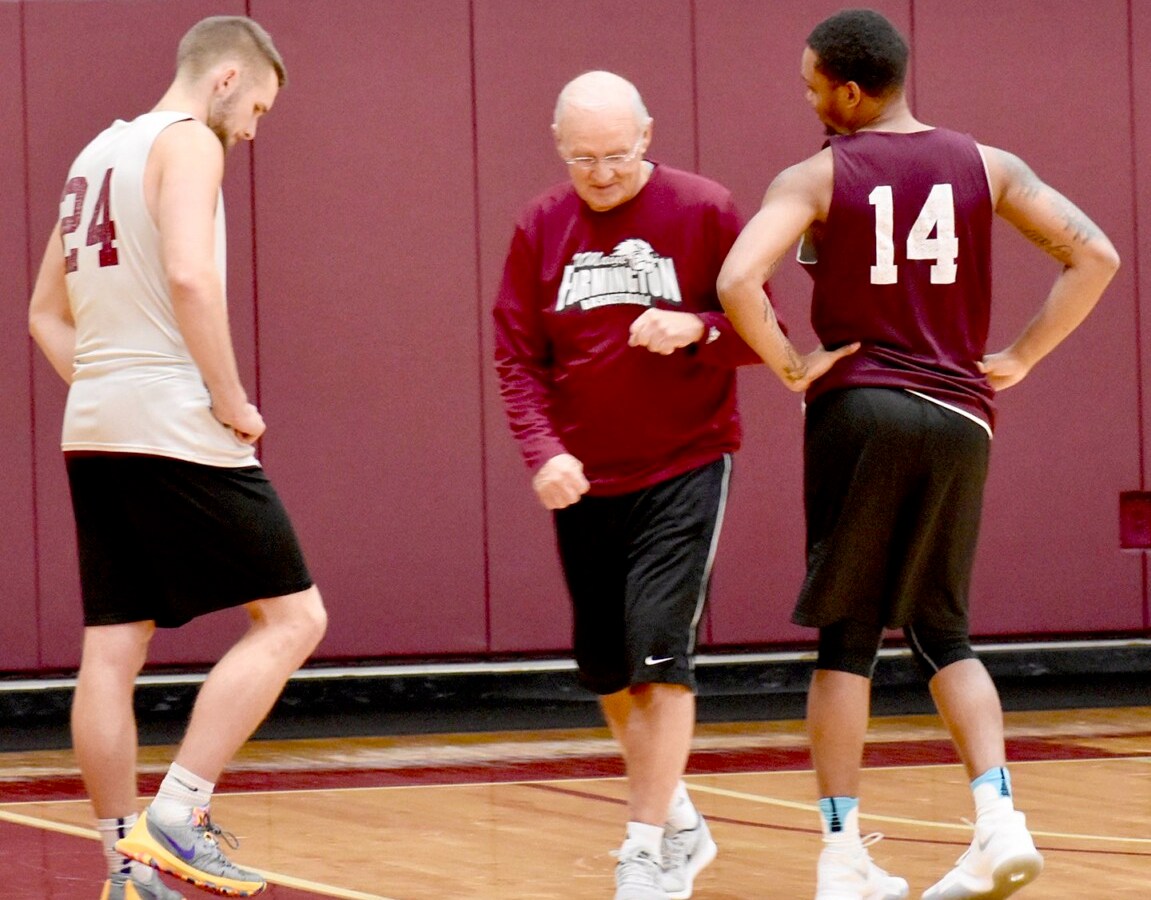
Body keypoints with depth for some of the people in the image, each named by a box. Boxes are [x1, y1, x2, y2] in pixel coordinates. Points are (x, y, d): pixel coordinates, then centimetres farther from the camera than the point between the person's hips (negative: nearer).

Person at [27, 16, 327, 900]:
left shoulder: (97, 153, 21)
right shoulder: (187, 141, -6)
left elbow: (47, 313, 25)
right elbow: (190, 277, -21)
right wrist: (232, 401, -13)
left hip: (93, 429, 9)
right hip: (175, 425, -9)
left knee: (112, 651, 6)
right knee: (292, 616, -3)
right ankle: (176, 816, -10)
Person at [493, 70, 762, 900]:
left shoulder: (705, 212, -6)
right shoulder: (540, 228, 2)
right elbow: (518, 358, 2)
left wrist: (698, 329, -23)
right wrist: (544, 452, -13)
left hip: (686, 467, -4)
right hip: (583, 481, 4)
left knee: (660, 648, -13)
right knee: (605, 667, 9)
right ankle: (679, 823, 28)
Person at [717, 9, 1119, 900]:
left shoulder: (814, 179, -3)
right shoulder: (986, 166, 6)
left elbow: (738, 280, -19)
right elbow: (1096, 256, 0)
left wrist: (793, 367, -6)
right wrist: (1020, 357, 4)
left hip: (858, 409, -3)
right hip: (959, 417, 3)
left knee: (846, 638, 5)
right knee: (942, 631, 14)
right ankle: (999, 821, -3)